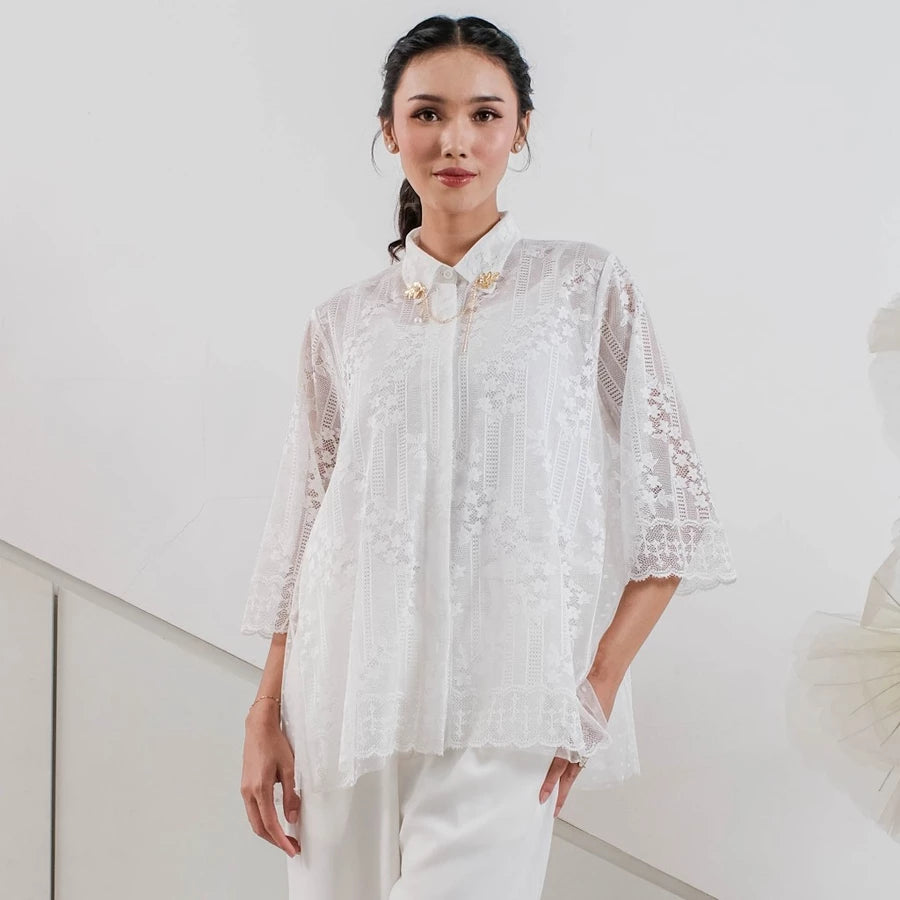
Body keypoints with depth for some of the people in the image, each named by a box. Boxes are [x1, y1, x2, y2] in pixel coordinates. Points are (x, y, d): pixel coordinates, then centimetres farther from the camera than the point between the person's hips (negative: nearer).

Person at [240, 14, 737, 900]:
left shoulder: (588, 286, 3)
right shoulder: (343, 321, 10)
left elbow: (672, 506, 2)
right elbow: (300, 525, 11)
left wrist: (598, 686, -6)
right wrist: (266, 715, 5)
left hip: (500, 710, -2)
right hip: (347, 695, 3)